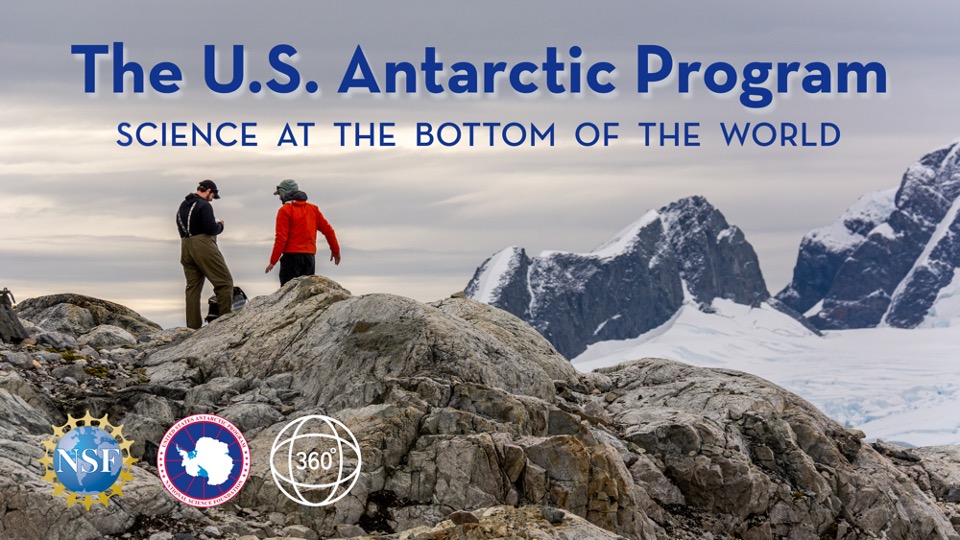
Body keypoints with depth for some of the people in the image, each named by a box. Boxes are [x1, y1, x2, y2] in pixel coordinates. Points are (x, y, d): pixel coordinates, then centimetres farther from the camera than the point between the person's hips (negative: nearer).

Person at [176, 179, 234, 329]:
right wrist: (220, 226, 4)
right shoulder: (204, 205, -10)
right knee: (225, 282, -4)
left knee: (193, 286, 10)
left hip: (185, 247, 8)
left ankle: (193, 325, 7)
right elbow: (211, 229, -17)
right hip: (203, 246, -8)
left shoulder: (183, 206, 17)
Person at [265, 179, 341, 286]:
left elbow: (281, 238, -12)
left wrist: (273, 261, -10)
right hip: (310, 256, 6)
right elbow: (328, 230, 14)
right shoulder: (313, 209, 13)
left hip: (291, 255, -6)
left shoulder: (285, 210, -5)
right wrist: (335, 250, 26)